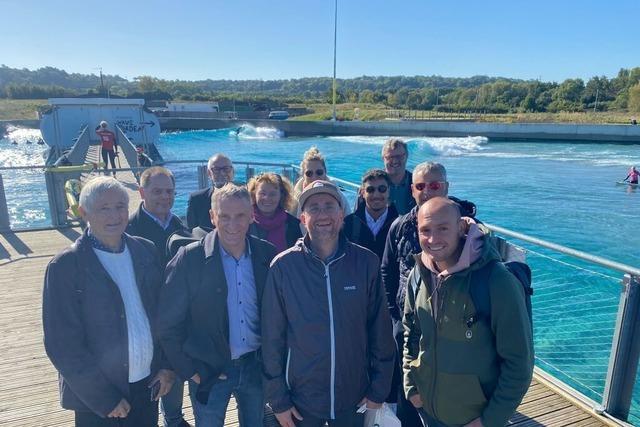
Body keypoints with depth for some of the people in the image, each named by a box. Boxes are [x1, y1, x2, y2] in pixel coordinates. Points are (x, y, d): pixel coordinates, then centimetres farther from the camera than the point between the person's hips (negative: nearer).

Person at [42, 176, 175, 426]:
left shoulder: (146, 251, -1)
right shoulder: (65, 266, -14)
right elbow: (63, 345, -13)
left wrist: (167, 366, 0)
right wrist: (104, 398, -12)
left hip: (148, 385, 4)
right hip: (97, 398, -3)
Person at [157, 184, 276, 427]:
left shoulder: (268, 254, -8)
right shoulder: (190, 258, -16)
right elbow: (168, 323, -10)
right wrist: (189, 371, -8)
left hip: (256, 367, 3)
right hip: (208, 371, -2)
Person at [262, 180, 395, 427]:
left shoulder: (366, 262, -10)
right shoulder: (283, 266, -12)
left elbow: (380, 330, -3)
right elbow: (272, 338, -7)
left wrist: (379, 390, 1)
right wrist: (278, 399, -4)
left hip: (354, 398, 1)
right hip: (301, 399, -1)